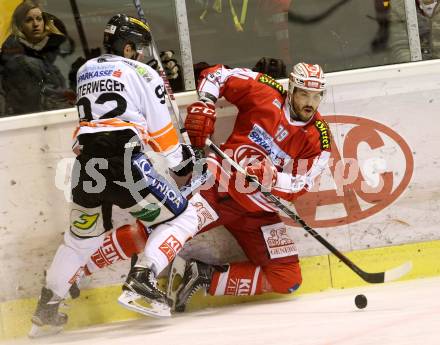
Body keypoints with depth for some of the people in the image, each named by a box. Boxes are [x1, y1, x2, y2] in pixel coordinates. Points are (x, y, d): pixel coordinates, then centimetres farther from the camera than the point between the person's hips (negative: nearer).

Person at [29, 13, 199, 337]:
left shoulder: (85, 71, 23)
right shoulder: (142, 73, 7)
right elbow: (160, 127, 6)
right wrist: (180, 158, 20)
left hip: (85, 164, 6)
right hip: (123, 161, -6)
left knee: (82, 236, 26)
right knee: (181, 217, 7)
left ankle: (46, 309, 26)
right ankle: (142, 278, -12)